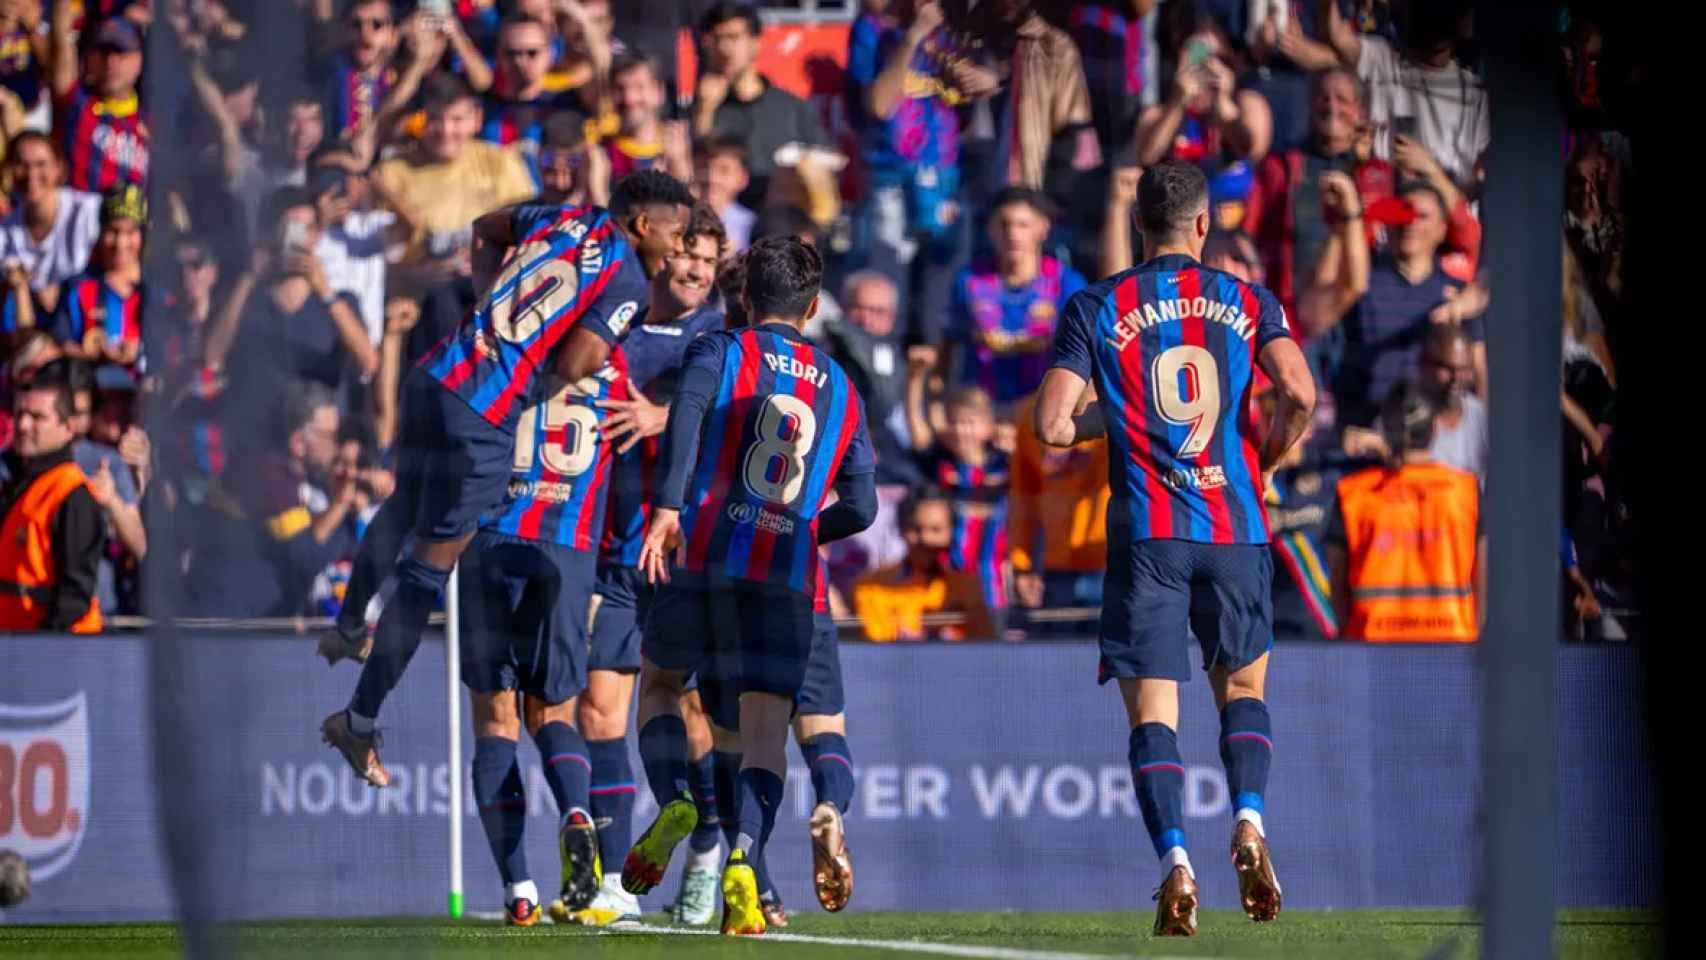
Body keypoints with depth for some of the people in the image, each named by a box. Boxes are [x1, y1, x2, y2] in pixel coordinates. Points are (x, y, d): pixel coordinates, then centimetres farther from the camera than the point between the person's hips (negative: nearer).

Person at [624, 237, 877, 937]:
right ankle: (742, 861, -27)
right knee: (764, 727, -4)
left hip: (703, 556, -1)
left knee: (659, 682, 21)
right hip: (788, 578, 1)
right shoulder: (841, 389, 19)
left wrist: (668, 505, -23)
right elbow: (860, 508, 15)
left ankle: (672, 803, -4)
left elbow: (689, 407, -14)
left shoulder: (721, 350, 9)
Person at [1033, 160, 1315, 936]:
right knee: (1242, 686, 19)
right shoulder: (1248, 302, 6)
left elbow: (1053, 425, -4)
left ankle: (1174, 860, -20)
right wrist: (1266, 458, 10)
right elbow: (1300, 394, -9)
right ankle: (1248, 824, -5)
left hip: (1148, 531, -1)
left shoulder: (1097, 308, 3)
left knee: (1152, 710, -1)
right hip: (1235, 525, 1)